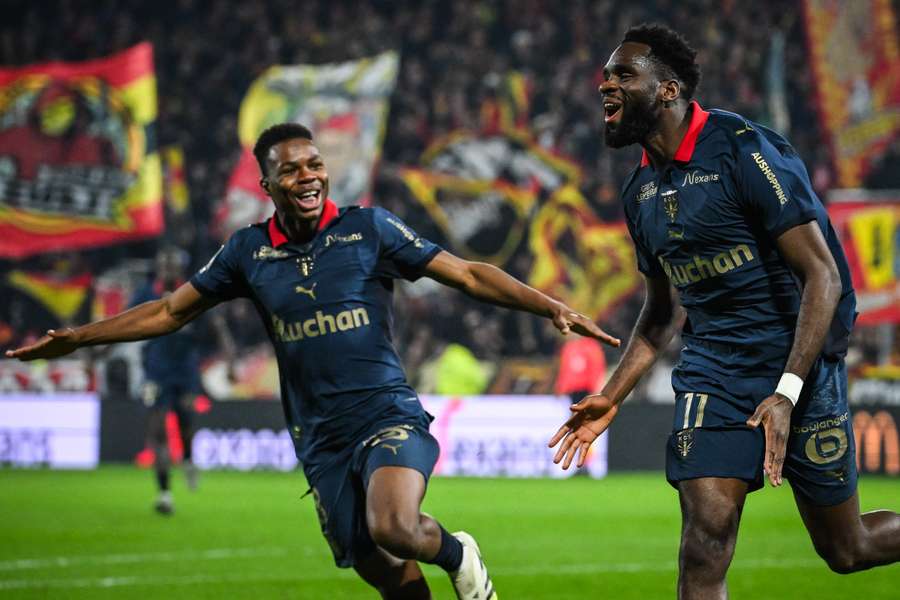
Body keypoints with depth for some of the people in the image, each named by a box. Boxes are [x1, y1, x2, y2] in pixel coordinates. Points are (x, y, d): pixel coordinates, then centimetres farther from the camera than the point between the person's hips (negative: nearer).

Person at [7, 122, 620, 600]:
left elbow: (468, 275, -3)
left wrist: (553, 308, -14)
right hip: (321, 440, 3)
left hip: (388, 415, -3)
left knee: (393, 528, -30)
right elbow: (171, 311, 17)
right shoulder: (249, 251, 6)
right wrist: (78, 337, 14)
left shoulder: (369, 228, -2)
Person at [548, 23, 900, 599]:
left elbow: (822, 275, -17)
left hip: (800, 364, -5)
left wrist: (787, 393, -25)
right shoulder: (641, 191, 8)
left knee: (847, 549, 5)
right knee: (706, 539, -14)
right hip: (712, 373, 5)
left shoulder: (745, 150, -15)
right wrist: (612, 397, 13)